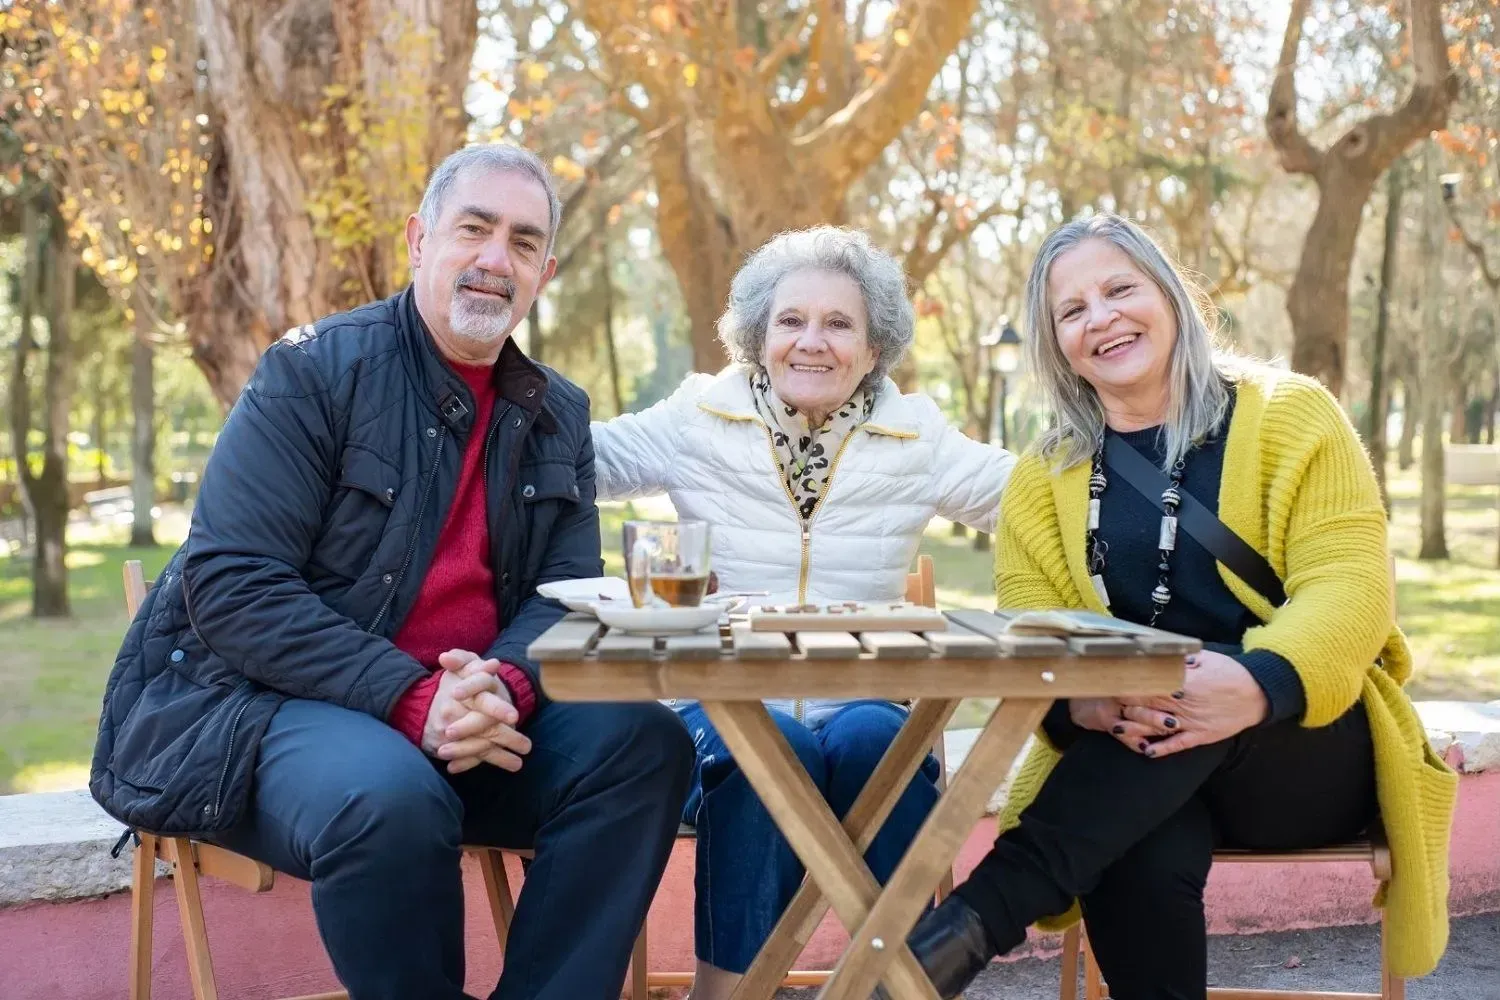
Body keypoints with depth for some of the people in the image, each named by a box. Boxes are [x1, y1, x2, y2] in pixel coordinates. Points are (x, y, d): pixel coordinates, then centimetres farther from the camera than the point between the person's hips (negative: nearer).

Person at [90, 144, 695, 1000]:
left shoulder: (558, 416, 9)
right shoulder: (315, 370, -8)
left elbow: (568, 593, 3)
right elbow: (230, 586, -16)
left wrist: (503, 683, -21)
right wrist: (410, 698, -25)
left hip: (471, 711, 5)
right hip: (258, 704, -5)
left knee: (643, 743, -17)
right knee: (390, 798, -35)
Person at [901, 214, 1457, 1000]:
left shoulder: (1291, 415, 1)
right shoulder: (1040, 480, 8)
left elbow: (1348, 586, -11)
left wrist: (1261, 685, -34)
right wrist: (1085, 703, -29)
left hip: (1311, 751, -1)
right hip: (1127, 764, 1)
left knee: (1205, 695, -36)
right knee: (1140, 859, -35)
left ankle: (985, 908, -40)